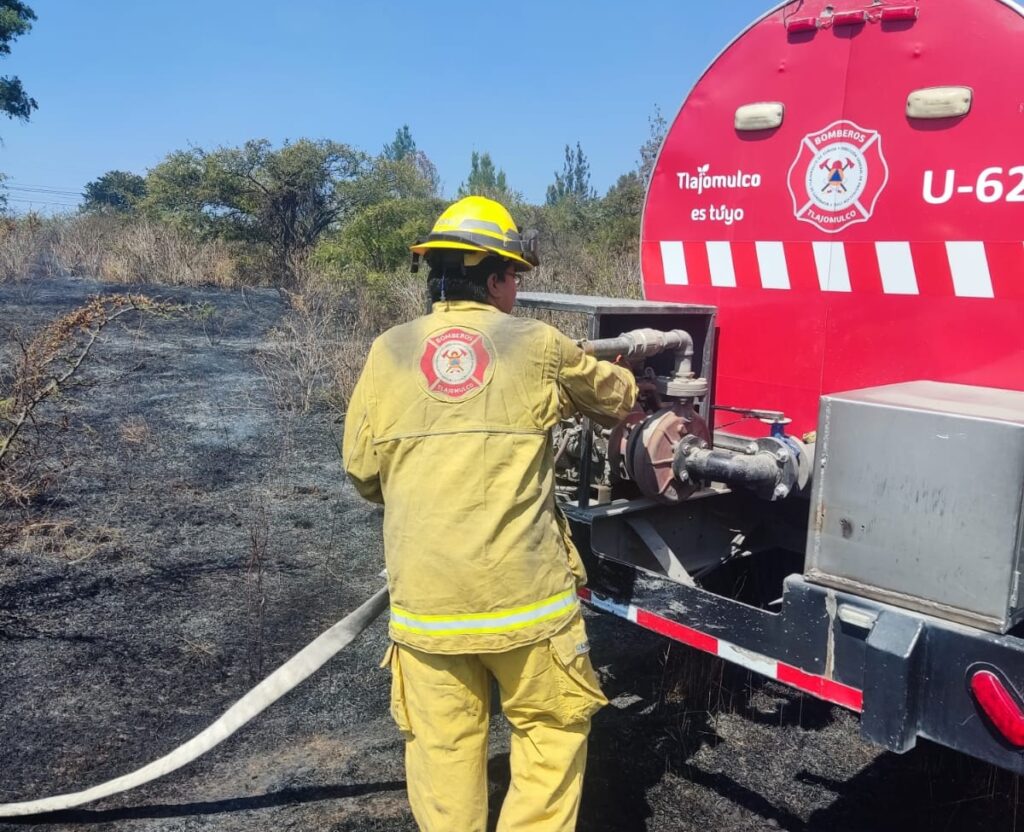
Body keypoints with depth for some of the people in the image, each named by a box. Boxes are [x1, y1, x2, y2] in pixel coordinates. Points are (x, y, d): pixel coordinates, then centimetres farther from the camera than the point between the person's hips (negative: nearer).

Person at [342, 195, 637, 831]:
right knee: (553, 728, 17)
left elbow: (363, 469, 6)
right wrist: (625, 390, 42)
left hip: (425, 595, 2)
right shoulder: (539, 345, -1)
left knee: (443, 745, 14)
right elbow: (615, 397, 18)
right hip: (525, 589, -2)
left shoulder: (389, 352, 2)